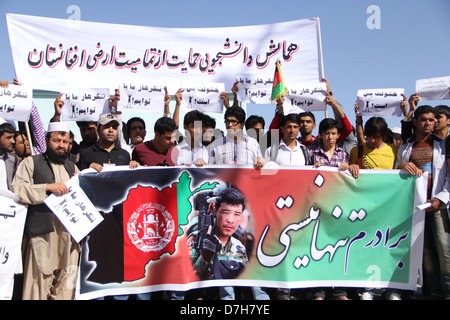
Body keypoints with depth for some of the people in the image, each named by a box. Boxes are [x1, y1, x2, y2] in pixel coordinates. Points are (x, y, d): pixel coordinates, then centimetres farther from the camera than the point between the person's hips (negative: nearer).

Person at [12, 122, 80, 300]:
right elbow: (17, 190, -4)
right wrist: (48, 187, -12)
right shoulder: (31, 163, 10)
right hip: (42, 231, -4)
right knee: (40, 280, -8)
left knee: (66, 286, 2)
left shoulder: (72, 168, 25)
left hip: (70, 232, 4)